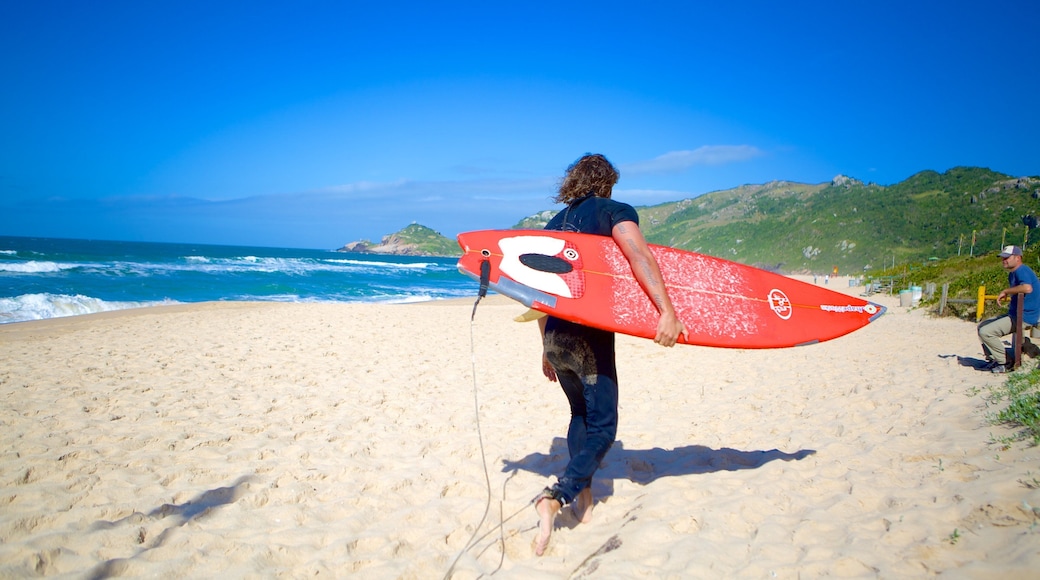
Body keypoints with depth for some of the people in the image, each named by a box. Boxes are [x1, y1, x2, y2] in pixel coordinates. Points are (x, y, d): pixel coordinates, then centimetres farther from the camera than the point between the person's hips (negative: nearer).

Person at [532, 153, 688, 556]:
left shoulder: (555, 223, 19)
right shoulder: (615, 211, 2)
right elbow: (638, 255, -18)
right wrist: (667, 311, -26)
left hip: (555, 335, 7)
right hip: (588, 336, -6)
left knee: (581, 414, 21)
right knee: (601, 426, -3)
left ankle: (583, 500, 20)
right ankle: (556, 498, -19)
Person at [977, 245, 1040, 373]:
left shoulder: (1022, 270, -17)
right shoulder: (1012, 274, 16)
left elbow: (1027, 288, -37)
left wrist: (1005, 291, -24)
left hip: (1024, 318, -11)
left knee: (985, 332, -18)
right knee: (982, 326, 16)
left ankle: (1004, 363, -7)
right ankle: (993, 359, 17)